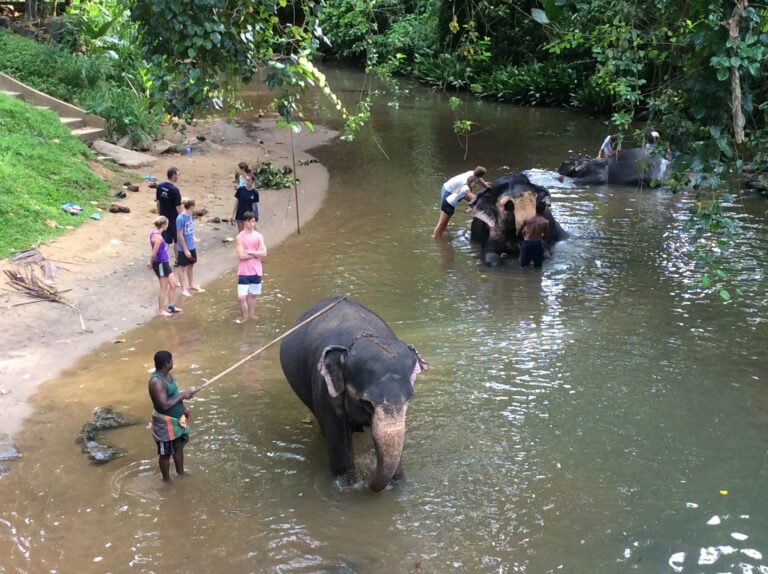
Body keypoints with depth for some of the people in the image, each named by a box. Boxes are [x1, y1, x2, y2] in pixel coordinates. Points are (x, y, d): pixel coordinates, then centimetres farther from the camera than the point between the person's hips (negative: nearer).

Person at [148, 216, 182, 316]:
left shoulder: (153, 233, 4)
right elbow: (154, 254, -22)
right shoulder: (158, 237, -25)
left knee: (173, 285, 17)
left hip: (165, 263, 9)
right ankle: (160, 310, 19)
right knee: (164, 288, 5)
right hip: (160, 264, -9)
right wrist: (151, 264, -7)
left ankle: (171, 307, 30)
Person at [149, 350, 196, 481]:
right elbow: (164, 405, -32)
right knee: (166, 453, 9)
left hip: (177, 419, 9)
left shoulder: (168, 375, 1)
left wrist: (183, 408, 9)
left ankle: (180, 473, 43)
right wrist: (182, 396, -24)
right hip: (165, 423, -9)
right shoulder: (157, 382, -29)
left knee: (179, 447, 24)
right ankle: (167, 480, 26)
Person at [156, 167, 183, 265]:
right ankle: (177, 259, 25)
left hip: (163, 218, 5)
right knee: (177, 241, 13)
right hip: (174, 219, -5)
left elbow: (157, 202, 8)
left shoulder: (160, 187, -2)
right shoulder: (175, 190, -21)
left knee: (165, 240, 12)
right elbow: (178, 207, -18)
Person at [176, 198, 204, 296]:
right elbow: (179, 235, -20)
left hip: (192, 246, 7)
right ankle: (183, 289, 18)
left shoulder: (190, 215, -1)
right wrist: (185, 250, -18)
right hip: (184, 248, -7)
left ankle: (191, 285, 35)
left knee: (191, 266, 19)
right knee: (183, 268, 7)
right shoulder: (180, 218, -23)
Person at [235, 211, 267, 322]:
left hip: (256, 271, 4)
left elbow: (264, 253, -7)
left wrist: (249, 252, -15)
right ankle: (245, 317, 11)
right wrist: (256, 253, -11)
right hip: (243, 272, -3)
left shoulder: (258, 236, 2)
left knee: (253, 295, 15)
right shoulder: (240, 237, -9)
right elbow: (241, 255, -17)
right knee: (241, 297, -8)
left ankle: (251, 316, 31)